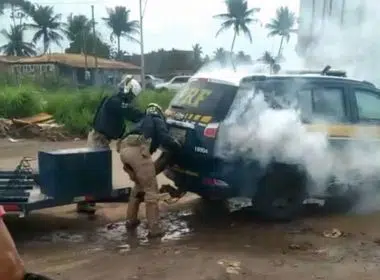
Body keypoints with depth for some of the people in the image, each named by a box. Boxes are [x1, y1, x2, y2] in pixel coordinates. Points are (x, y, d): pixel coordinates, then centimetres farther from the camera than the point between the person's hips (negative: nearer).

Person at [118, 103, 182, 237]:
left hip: (124, 149, 7)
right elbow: (165, 139, 3)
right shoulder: (158, 121, 20)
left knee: (139, 185, 26)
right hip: (137, 150, -7)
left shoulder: (143, 122, 40)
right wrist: (178, 146, 20)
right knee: (151, 190, -1)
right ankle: (154, 228, -3)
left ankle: (131, 220, 30)